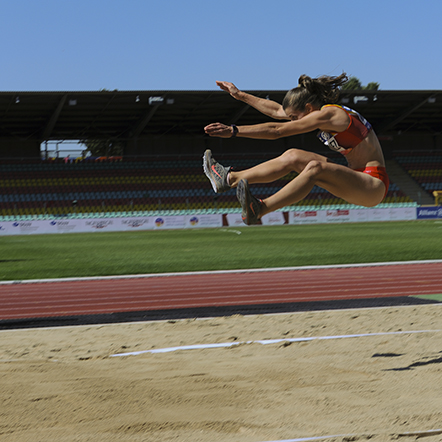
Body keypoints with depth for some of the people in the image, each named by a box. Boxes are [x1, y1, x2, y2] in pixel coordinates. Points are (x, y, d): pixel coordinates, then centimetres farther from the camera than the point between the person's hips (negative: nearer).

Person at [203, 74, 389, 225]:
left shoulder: (328, 114, -19)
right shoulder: (328, 110, 9)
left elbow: (277, 130, -21)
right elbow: (276, 111, 19)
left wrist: (234, 131, -19)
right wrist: (240, 95, 23)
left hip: (374, 185, -10)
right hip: (357, 178, 10)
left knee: (315, 167, -33)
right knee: (293, 157, 2)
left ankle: (258, 210, -40)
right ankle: (230, 178, 1)